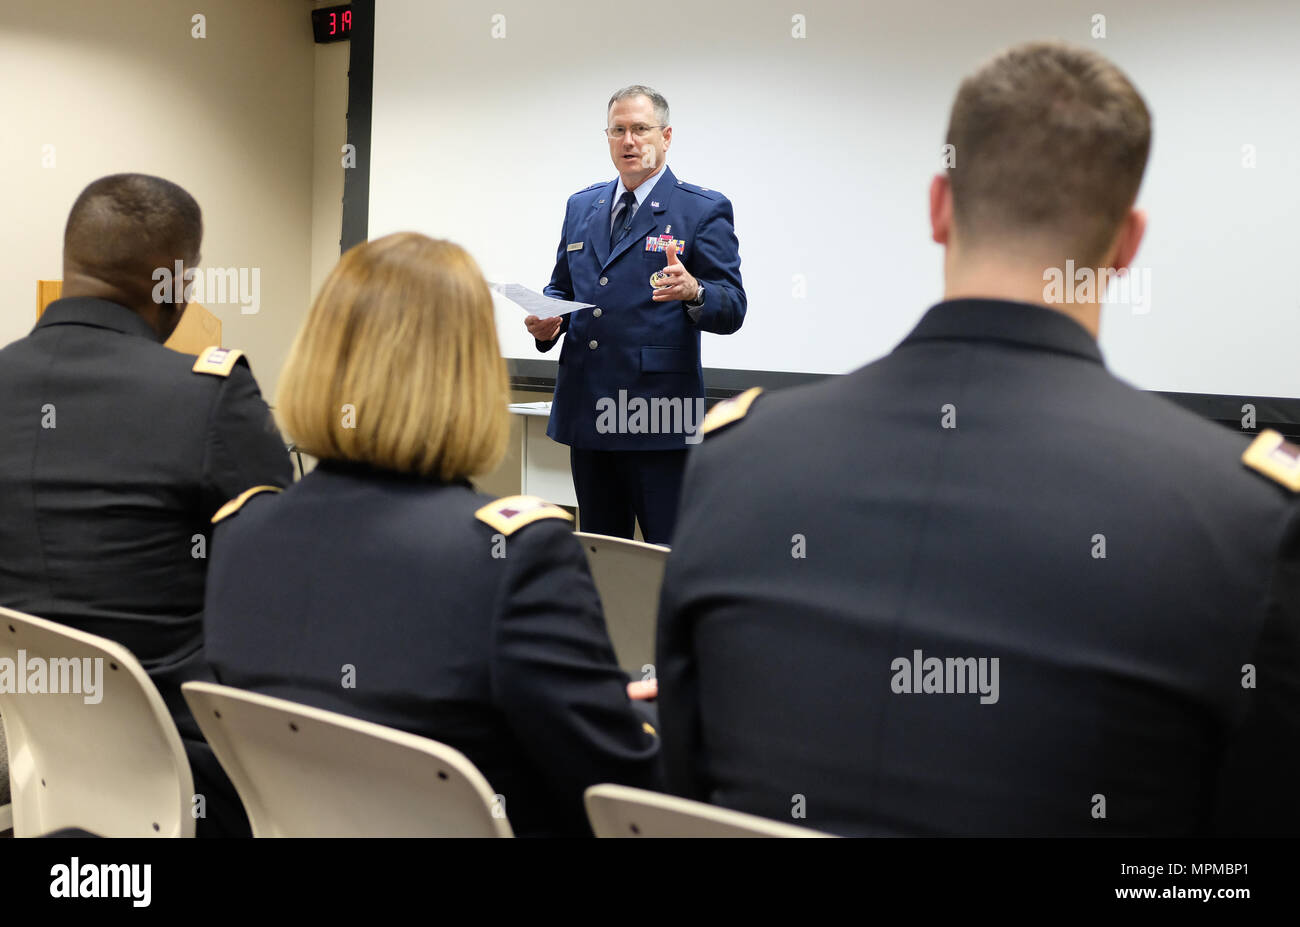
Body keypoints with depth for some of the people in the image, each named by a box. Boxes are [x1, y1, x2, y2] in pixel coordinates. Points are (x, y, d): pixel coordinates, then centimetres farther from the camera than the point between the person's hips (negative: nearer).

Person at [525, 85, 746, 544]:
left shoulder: (703, 209, -2)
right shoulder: (581, 206, 16)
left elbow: (732, 309, -7)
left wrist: (693, 291, -29)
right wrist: (545, 325, 1)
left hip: (660, 415, -6)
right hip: (587, 413, 6)